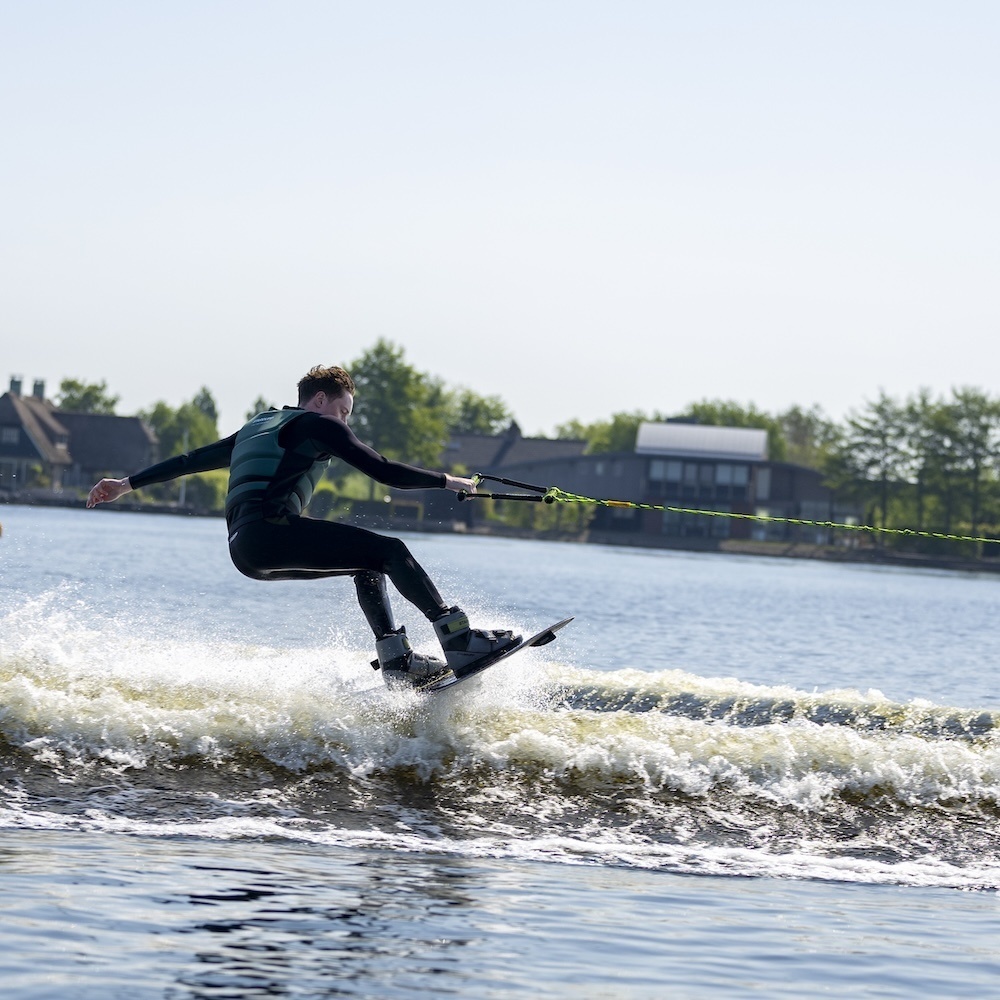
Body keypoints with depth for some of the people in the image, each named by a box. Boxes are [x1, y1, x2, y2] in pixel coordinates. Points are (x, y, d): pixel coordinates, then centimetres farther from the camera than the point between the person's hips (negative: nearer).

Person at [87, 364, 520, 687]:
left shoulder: (257, 428, 32)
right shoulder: (318, 425, 8)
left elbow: (192, 459, 33)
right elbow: (385, 471, 0)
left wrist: (128, 484, 37)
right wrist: (448, 481, 9)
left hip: (245, 549, 9)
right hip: (271, 529, -9)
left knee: (369, 565, 18)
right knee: (388, 550, -12)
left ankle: (396, 660, 4)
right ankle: (458, 639, -25)